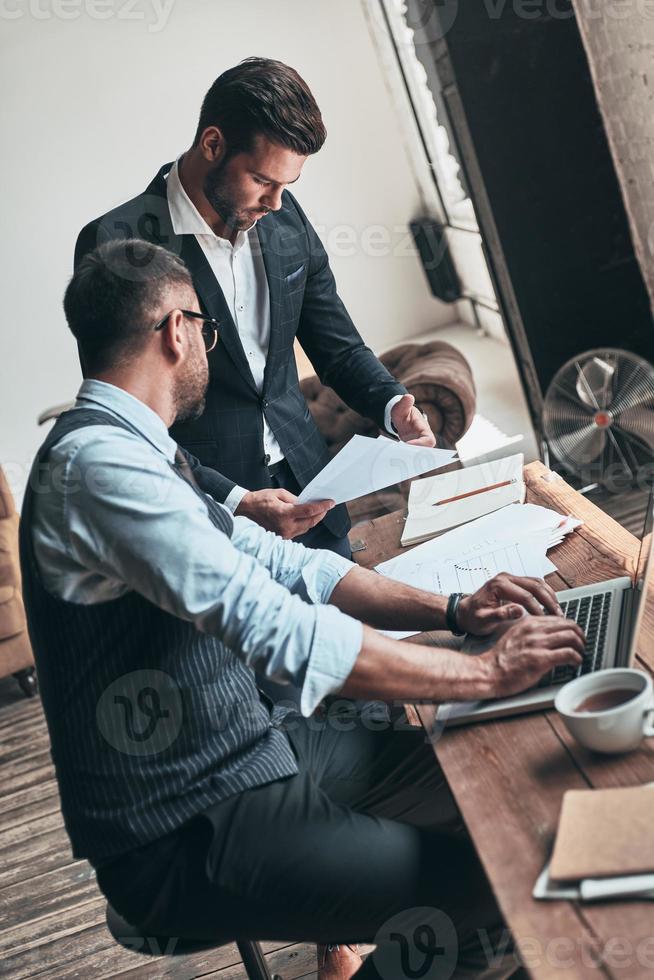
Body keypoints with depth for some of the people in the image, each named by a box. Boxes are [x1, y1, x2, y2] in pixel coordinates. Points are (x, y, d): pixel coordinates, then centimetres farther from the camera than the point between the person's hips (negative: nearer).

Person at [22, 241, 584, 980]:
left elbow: (285, 565, 10)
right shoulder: (98, 463, -24)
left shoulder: (133, 451, 9)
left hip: (250, 749, 9)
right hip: (187, 838, -9)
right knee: (485, 887, -15)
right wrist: (487, 673, -22)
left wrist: (452, 610, 0)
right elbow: (280, 631, -31)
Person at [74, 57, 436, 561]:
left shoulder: (285, 219, 1)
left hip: (308, 489, 6)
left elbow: (339, 348, 11)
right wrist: (236, 501, -23)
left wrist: (392, 406, -9)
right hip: (207, 514, -5)